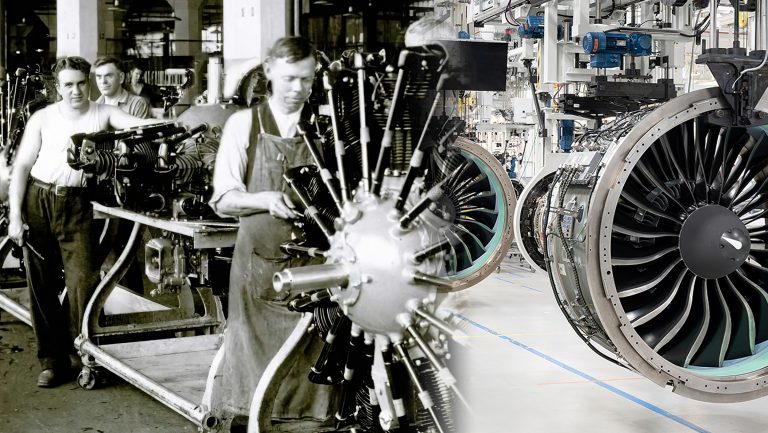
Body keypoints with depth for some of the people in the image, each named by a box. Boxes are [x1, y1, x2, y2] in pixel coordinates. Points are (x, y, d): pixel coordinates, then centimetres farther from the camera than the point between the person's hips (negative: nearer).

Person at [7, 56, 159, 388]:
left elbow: (142, 124, -7)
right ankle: (52, 359, 17)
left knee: (83, 281, -12)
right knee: (42, 284, 5)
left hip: (76, 205, -1)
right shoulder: (43, 118, 7)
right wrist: (14, 217, -2)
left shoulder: (103, 114, 7)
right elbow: (22, 166, 6)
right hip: (36, 201, 2)